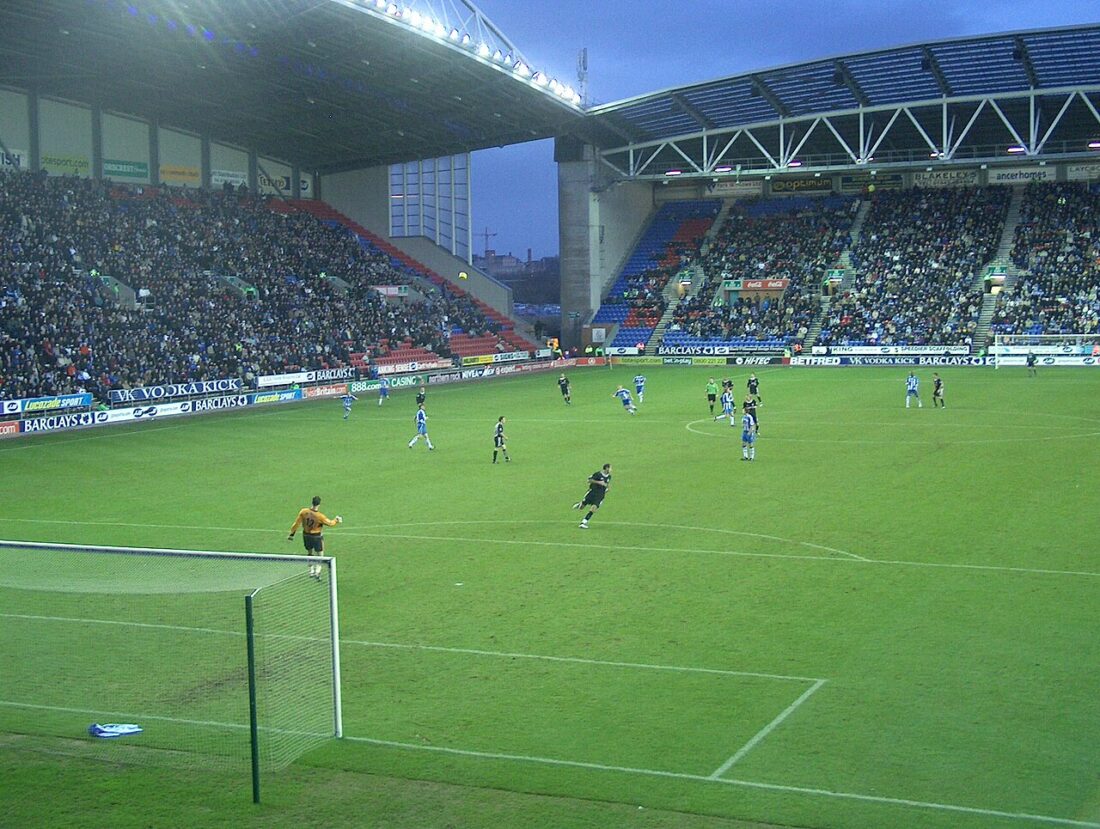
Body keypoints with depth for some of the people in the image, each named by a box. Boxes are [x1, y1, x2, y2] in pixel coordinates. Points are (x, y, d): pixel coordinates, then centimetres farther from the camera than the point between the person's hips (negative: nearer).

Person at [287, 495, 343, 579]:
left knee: (309, 553, 24)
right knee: (319, 555, 12)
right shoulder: (320, 516, -25)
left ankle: (311, 571, 31)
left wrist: (291, 534, 5)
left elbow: (297, 523, -7)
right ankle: (317, 573, 4)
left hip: (306, 536, 4)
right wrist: (336, 520, 10)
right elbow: (330, 523, -11)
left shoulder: (303, 512, -15)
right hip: (317, 537, -4)